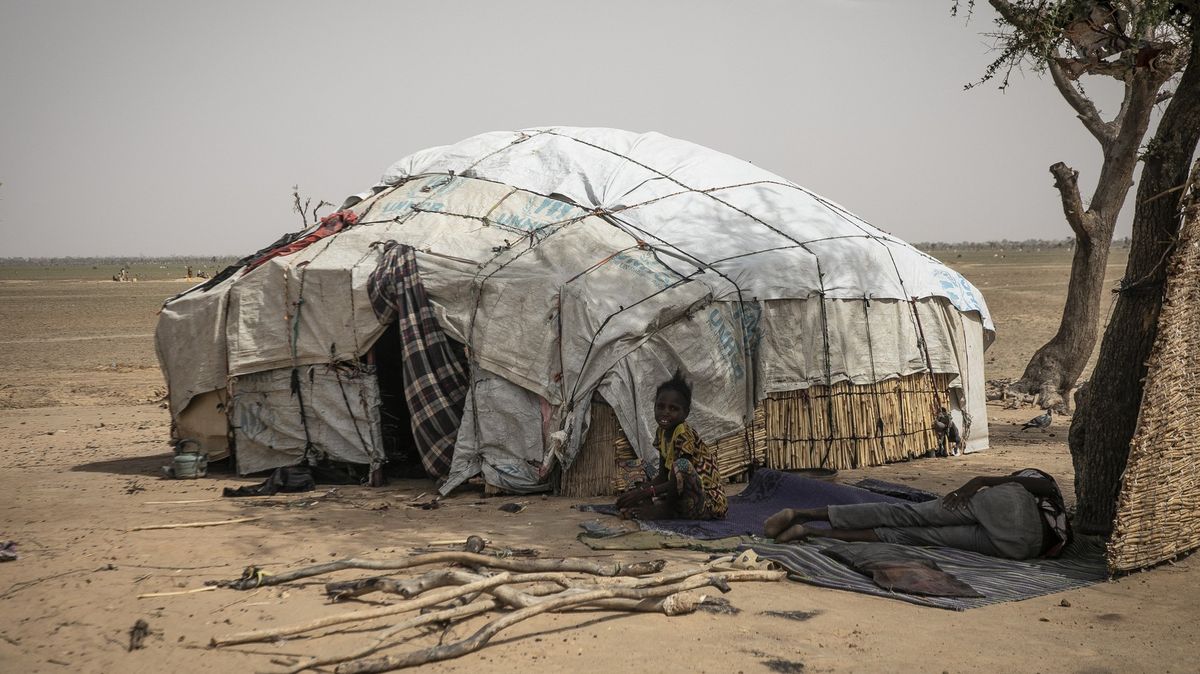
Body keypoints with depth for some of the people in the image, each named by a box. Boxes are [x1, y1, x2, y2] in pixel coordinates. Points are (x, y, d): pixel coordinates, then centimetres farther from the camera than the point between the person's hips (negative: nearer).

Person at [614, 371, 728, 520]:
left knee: (681, 464, -35)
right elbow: (663, 476, 8)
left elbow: (681, 482, -24)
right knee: (628, 509, 1)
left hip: (708, 502, -7)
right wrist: (640, 492, -9)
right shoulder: (662, 433, 6)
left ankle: (665, 511, -15)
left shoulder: (684, 434, -19)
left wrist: (646, 492, -29)